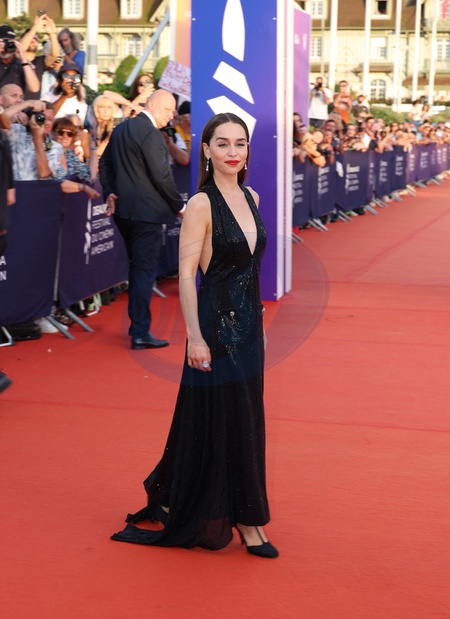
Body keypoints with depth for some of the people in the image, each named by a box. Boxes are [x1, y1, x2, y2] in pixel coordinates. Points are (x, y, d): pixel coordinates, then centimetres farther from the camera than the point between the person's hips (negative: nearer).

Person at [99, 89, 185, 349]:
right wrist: (179, 205, -8)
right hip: (146, 211, -9)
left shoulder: (121, 128, 12)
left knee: (138, 267, 20)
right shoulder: (151, 134, -17)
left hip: (124, 209, 9)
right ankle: (140, 333, -2)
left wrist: (110, 192, 12)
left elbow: (106, 162, 17)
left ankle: (137, 323, 28)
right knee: (145, 270, -4)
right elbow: (162, 176, -19)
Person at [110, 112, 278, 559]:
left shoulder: (251, 198, 9)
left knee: (246, 421, 12)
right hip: (215, 323, -7)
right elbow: (186, 273, -15)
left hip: (247, 323, 7)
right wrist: (195, 337, -19)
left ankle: (244, 519, 24)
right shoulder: (201, 205, -12)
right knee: (215, 421, 1)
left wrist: (259, 323, 17)